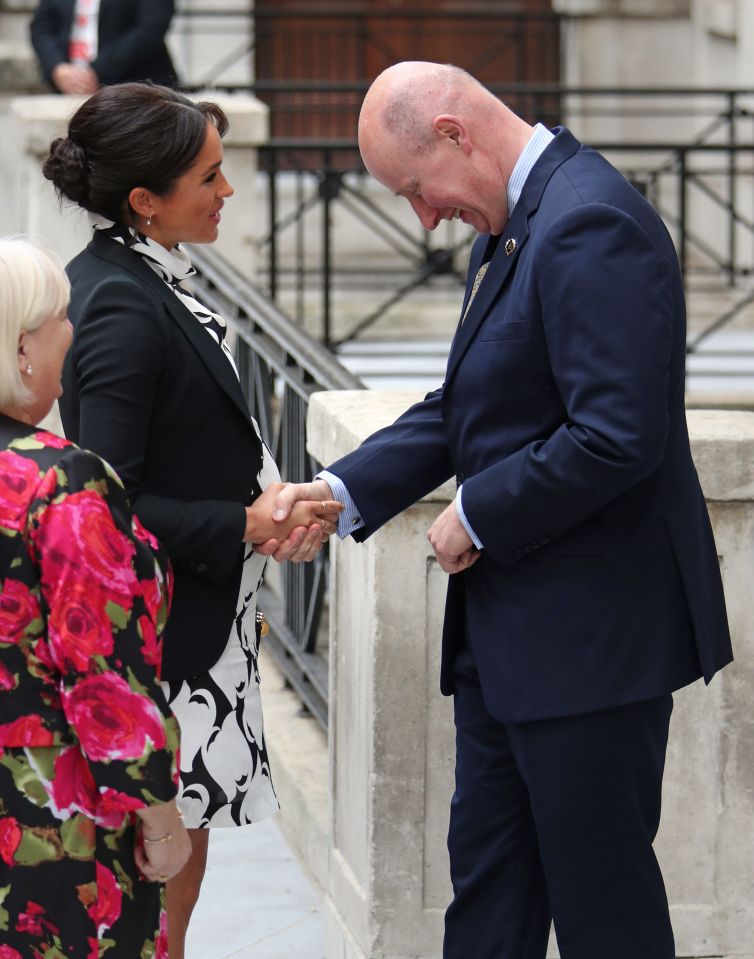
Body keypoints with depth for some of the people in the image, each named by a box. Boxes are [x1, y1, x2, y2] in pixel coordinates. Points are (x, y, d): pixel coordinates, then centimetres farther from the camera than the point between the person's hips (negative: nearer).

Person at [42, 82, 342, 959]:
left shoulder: (131, 280, 9)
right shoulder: (122, 310, -21)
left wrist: (269, 497, 2)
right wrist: (247, 524, -17)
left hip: (191, 618, 10)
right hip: (161, 635, -10)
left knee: (171, 866, 16)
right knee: (168, 867, -2)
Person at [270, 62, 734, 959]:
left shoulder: (590, 227, -21)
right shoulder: (512, 225, 12)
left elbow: (616, 439, -27)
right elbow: (465, 405, 18)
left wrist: (478, 516, -15)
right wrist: (342, 490, 5)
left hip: (592, 626, -10)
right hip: (511, 627, 10)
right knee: (487, 881, 15)